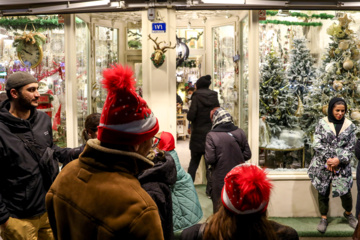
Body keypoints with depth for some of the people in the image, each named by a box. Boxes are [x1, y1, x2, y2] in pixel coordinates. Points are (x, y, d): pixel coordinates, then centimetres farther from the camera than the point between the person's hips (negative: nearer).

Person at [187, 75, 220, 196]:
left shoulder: (196, 97, -9)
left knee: (194, 162, 11)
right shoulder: (214, 97, 1)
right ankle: (211, 189, 8)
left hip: (198, 134, -2)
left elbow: (191, 116, -15)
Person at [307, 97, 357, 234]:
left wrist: (339, 160, -14)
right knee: (323, 191, 7)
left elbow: (350, 147, 0)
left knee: (345, 191, 0)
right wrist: (327, 159, -12)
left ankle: (348, 214, 30)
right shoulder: (322, 123, -2)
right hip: (322, 164, 0)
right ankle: (323, 218, 25)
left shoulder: (350, 126, 2)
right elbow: (317, 143, -5)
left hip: (342, 165, 0)